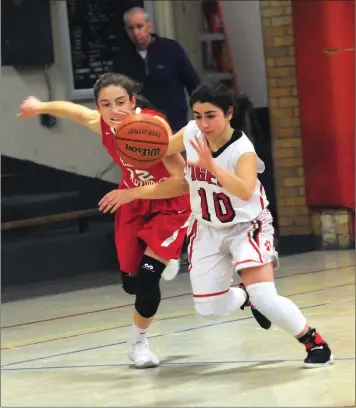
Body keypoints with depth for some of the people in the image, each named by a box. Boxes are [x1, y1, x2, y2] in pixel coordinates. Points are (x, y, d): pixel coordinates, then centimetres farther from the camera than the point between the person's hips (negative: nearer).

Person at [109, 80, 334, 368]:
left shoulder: (243, 150, -29)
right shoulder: (191, 134, -14)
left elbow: (245, 191, -49)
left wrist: (211, 165, -58)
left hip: (247, 227, -5)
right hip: (208, 230, 5)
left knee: (264, 297, -22)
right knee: (208, 308, 7)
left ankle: (315, 343, 0)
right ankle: (245, 295, 41)